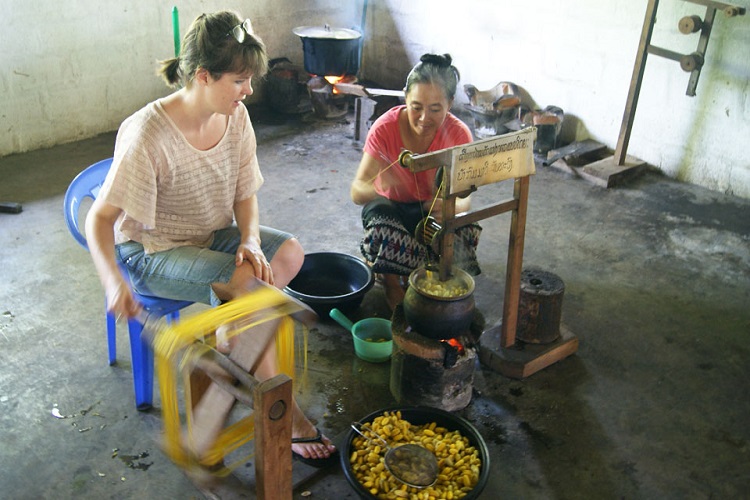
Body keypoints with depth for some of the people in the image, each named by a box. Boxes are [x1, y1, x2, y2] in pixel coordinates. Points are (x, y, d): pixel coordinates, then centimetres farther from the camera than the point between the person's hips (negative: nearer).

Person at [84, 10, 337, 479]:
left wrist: (249, 241, -19)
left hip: (213, 236, 7)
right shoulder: (148, 136, -26)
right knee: (249, 289, -29)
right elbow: (100, 218, -21)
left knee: (290, 251, -19)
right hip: (152, 252, -7)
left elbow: (245, 194, 1)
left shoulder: (236, 117, -7)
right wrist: (114, 282, -36)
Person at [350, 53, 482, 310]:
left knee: (468, 229, -28)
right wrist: (378, 186, -55)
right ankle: (391, 283, -5)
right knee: (383, 227, -35)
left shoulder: (458, 134, -19)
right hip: (390, 205, -2)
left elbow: (464, 197, -22)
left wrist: (450, 207, -48)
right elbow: (356, 192, -30)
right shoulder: (385, 128, -24)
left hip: (432, 206, 2)